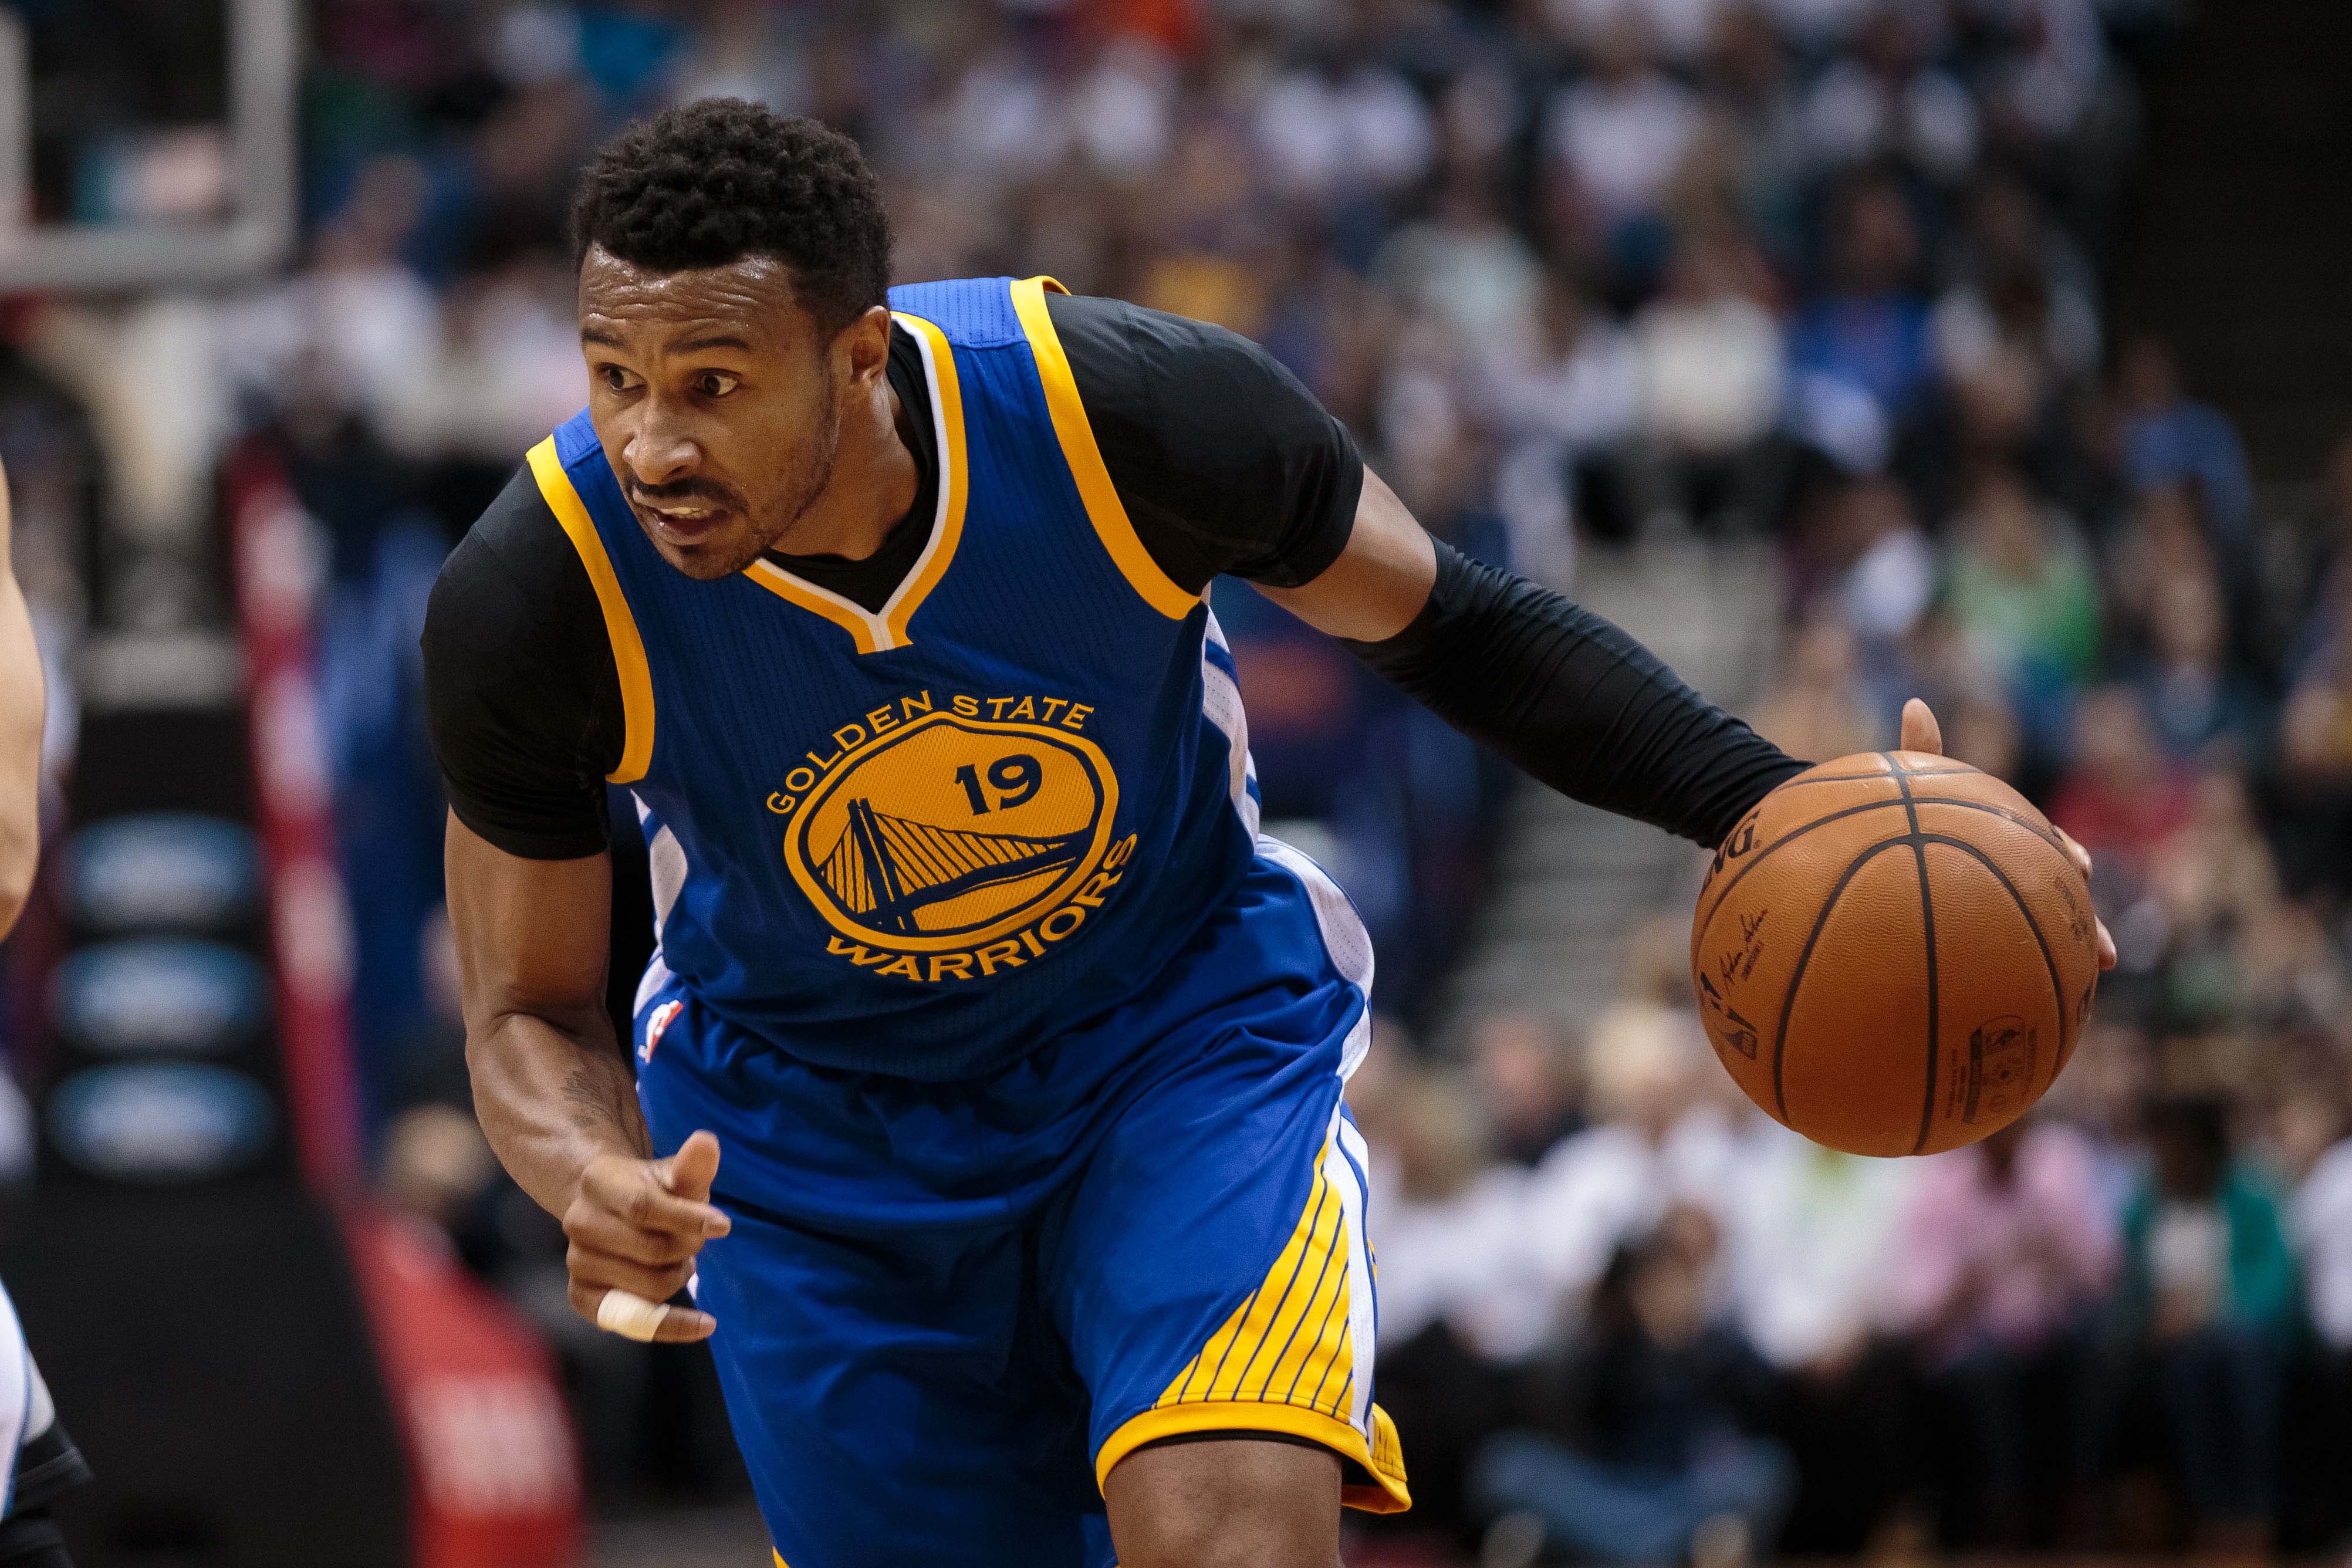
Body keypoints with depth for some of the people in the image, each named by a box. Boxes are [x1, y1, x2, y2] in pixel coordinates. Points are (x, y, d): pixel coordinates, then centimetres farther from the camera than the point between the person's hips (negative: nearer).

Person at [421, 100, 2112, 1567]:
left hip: (1190, 1032, -1)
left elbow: (1452, 624, -8)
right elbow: (532, 1015, -10)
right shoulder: (535, 601, -26)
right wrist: (595, 1184, -34)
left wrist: (1776, 809, -21)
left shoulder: (1130, 411, -27)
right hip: (821, 1141, 1)